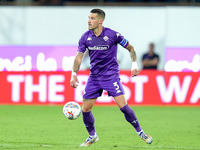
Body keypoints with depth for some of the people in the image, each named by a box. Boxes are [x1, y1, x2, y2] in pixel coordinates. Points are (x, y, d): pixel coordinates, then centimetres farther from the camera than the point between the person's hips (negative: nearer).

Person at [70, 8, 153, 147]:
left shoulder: (113, 35, -11)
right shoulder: (85, 37, -1)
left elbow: (130, 48, 2)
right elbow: (79, 57, 2)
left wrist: (134, 65, -9)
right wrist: (74, 74, -12)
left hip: (111, 75, -4)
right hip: (94, 77, 4)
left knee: (122, 105, -16)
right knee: (85, 109, 0)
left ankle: (140, 131, 2)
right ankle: (92, 136, 22)